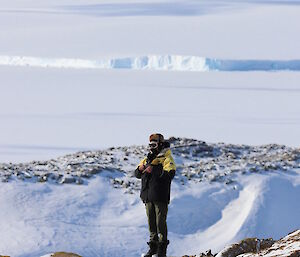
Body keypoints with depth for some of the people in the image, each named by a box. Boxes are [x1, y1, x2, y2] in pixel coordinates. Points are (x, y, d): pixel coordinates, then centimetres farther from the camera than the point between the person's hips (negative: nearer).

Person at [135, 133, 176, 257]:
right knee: (151, 222, 10)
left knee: (160, 222, -6)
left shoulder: (166, 158, -4)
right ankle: (153, 246, 18)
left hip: (160, 196, -7)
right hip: (148, 196, 7)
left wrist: (153, 171, -21)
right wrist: (140, 169, -5)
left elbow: (169, 174, -20)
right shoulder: (147, 158, 18)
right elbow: (137, 174, 18)